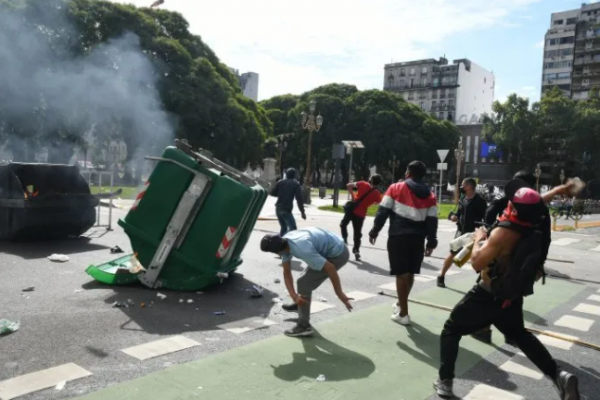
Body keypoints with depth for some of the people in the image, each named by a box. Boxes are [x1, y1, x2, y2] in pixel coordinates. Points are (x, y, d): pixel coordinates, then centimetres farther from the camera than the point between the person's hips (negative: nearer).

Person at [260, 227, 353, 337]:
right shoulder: (284, 242, -10)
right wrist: (294, 295, -17)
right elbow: (287, 273, -3)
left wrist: (339, 293, -18)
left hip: (338, 254, -8)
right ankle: (300, 304, 51)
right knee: (306, 279, 22)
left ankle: (304, 326, 3)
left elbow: (330, 268, -29)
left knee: (304, 283, -9)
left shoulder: (303, 250, -36)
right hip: (329, 248, 8)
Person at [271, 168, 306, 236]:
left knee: (283, 227, 18)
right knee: (292, 228, -6)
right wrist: (302, 212, -9)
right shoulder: (296, 184, -4)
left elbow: (273, 193, 13)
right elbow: (299, 198, -10)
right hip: (286, 209, -6)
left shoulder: (280, 182, 9)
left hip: (278, 208, 7)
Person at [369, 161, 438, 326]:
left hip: (398, 236, -4)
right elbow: (432, 221, 6)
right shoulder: (429, 195, 10)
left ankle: (403, 314, 4)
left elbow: (383, 211, -2)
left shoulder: (396, 188, 1)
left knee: (401, 274, 0)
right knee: (410, 273, 18)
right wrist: (431, 242, 11)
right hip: (418, 238, 4)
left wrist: (374, 231, 5)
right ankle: (401, 303, 38)